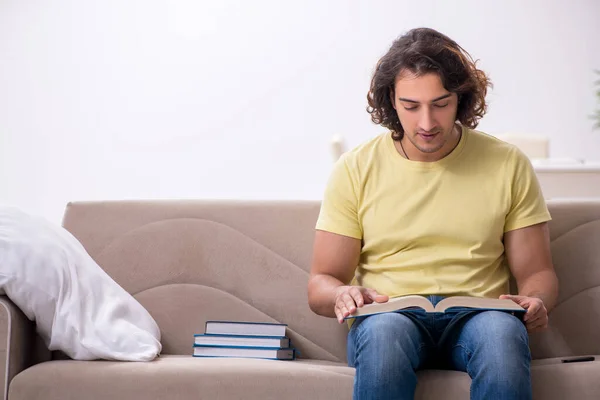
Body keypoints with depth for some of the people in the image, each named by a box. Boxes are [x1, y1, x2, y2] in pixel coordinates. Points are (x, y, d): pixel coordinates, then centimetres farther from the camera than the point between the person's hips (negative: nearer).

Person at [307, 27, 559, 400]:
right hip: (391, 317, 0)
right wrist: (342, 296, -17)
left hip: (476, 317, 0)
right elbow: (321, 283, 7)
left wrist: (536, 302, -12)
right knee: (383, 330, -37)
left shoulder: (509, 165, 8)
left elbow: (537, 272, 12)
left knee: (502, 331, -36)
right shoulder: (355, 170, 6)